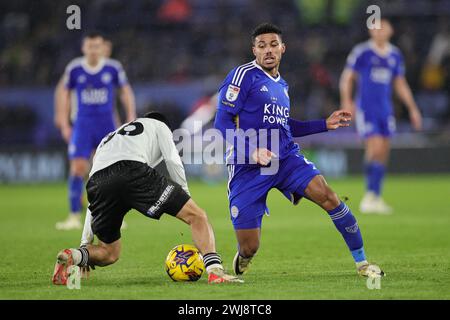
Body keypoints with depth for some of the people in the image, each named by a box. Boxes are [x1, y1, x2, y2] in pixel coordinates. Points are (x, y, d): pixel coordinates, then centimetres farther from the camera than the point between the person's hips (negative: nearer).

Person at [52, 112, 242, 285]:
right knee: (196, 216, 4)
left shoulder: (108, 140, 44)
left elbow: (94, 200, 37)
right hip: (133, 169, -5)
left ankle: (75, 256, -9)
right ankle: (215, 271, -16)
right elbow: (173, 161, 13)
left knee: (110, 253, 21)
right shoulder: (158, 125, 34)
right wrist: (185, 198, 18)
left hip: (97, 183, 5)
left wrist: (85, 242, 33)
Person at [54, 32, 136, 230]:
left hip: (107, 125, 1)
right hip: (82, 125, 0)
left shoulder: (114, 68, -2)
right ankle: (75, 216, -7)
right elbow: (64, 93, 8)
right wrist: (64, 124, 5)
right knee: (77, 168, -11)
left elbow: (126, 92, 9)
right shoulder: (74, 69, -2)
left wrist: (131, 121, 5)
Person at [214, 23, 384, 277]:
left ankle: (362, 263, -9)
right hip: (247, 167, -5)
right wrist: (251, 151, -24)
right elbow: (223, 122, -11)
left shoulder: (282, 85, 18)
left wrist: (325, 124, 24)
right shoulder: (244, 75, -5)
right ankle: (241, 263, 32)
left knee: (327, 196, -21)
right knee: (250, 248, -8)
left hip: (286, 158, 5)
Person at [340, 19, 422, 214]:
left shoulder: (395, 55, 11)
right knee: (375, 149, -16)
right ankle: (370, 196, -7)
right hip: (365, 109, -5)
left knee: (383, 154, 4)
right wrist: (346, 101, -15)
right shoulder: (361, 52, -4)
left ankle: (375, 198, 13)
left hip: (385, 110, 5)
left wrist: (412, 109, 18)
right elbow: (347, 77, -2)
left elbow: (400, 84, 20)